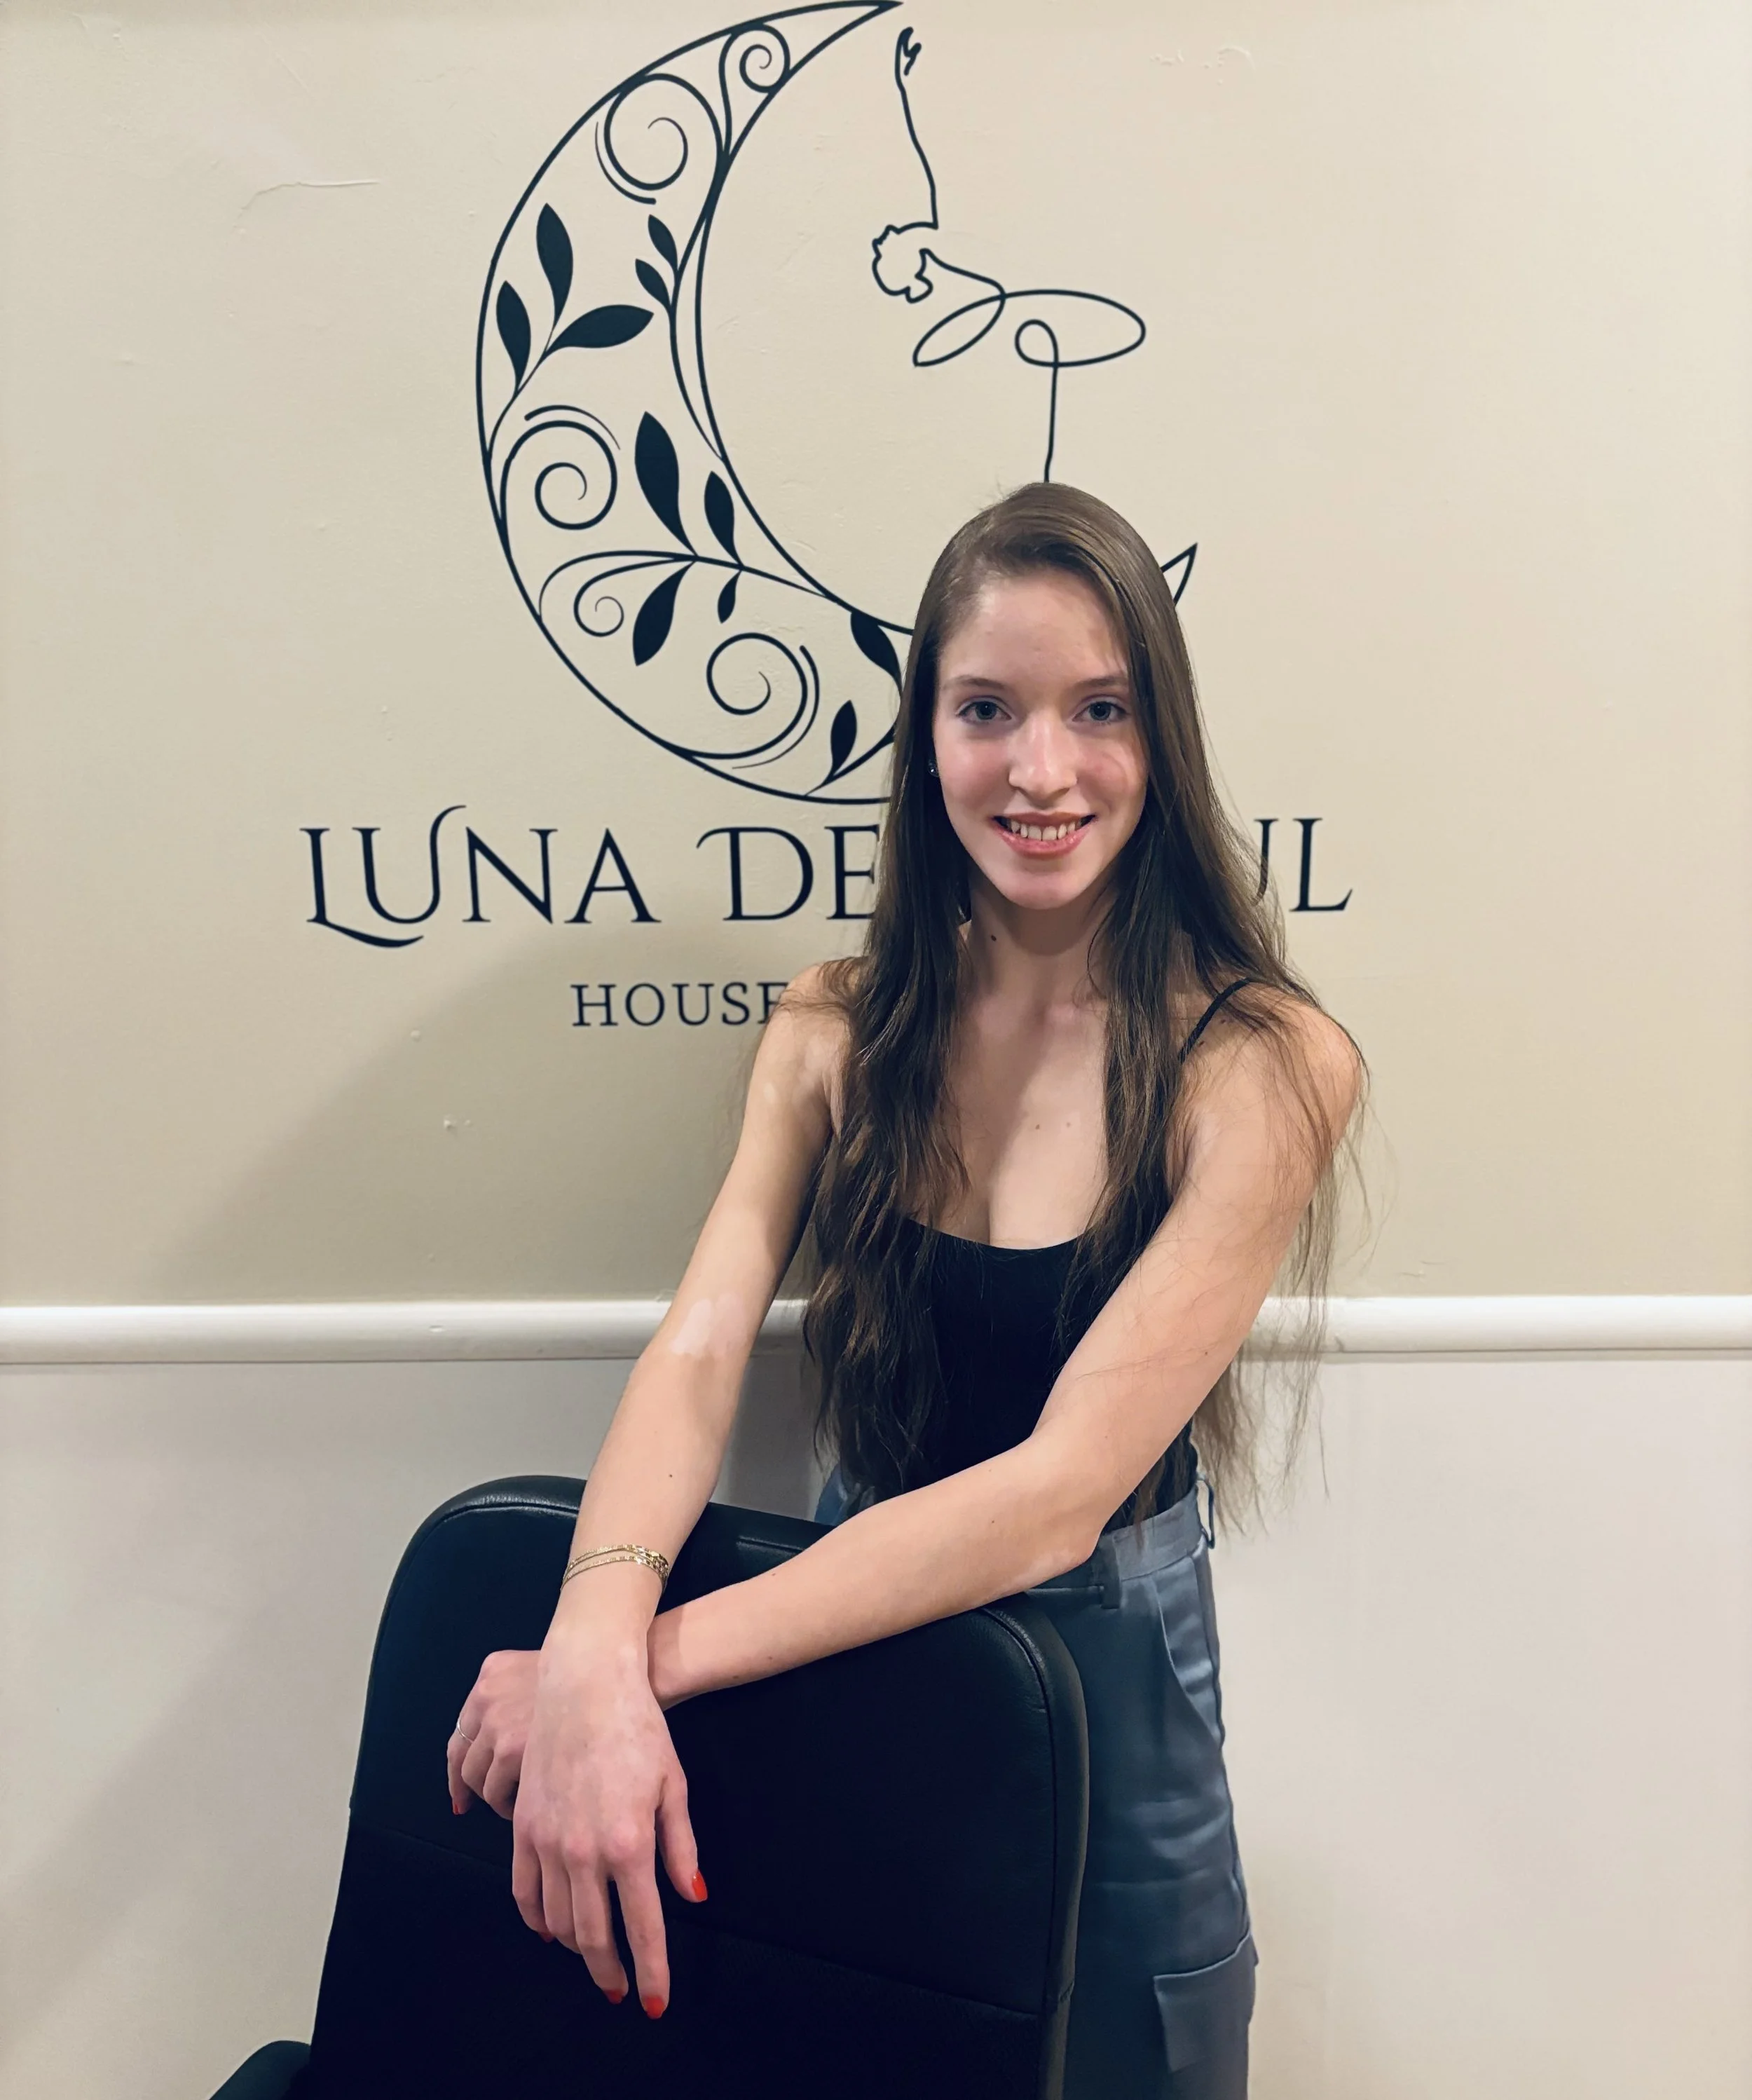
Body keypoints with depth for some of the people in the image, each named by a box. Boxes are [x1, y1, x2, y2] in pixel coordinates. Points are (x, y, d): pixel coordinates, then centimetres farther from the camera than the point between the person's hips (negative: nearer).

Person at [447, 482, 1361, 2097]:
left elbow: (1061, 1489, -26)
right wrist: (596, 1628, -35)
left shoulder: (1264, 1063, -20)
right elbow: (697, 1351, -16)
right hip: (855, 1624, 3)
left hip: (1107, 1662, -2)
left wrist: (653, 1655, -31)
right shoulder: (836, 1032, -6)